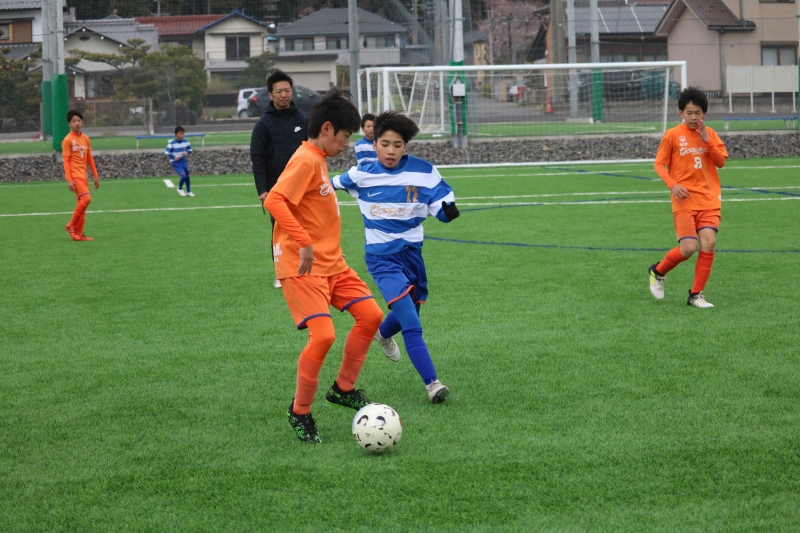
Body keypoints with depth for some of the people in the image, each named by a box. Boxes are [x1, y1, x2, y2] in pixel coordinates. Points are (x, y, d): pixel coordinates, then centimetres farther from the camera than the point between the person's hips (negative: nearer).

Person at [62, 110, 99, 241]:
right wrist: (69, 180, -16)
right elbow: (66, 161, -9)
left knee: (82, 202, 6)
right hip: (75, 175, -7)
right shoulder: (67, 140, -7)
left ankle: (78, 233, 10)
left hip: (84, 175, 7)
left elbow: (90, 159, 17)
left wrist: (96, 176, 14)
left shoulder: (86, 139, 12)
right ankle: (71, 226, -6)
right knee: (86, 199, -19)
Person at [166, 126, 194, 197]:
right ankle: (180, 189, 9)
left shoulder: (186, 142, -2)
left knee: (187, 175, 8)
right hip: (176, 162, -5)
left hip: (183, 161, 6)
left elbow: (190, 149, 12)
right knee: (183, 176, -19)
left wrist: (187, 152, -10)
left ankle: (188, 191, 27)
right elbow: (167, 152, -10)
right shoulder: (171, 143, -15)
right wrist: (174, 157, -21)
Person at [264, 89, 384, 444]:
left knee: (371, 315, 5)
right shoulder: (306, 161, -16)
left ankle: (343, 389, 20)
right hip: (302, 267, -10)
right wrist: (303, 242, -33)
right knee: (323, 335, -17)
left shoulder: (319, 161, 13)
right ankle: (300, 412, 1)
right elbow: (273, 201, -29)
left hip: (332, 263, 10)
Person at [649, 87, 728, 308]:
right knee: (688, 248, -12)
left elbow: (721, 162, 3)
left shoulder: (710, 134, 9)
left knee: (709, 242, -12)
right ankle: (658, 271, 17)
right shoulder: (672, 135, -2)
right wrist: (673, 185, -14)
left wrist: (707, 141, -9)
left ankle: (696, 294, 2)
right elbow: (659, 164, 0)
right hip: (685, 199, -3)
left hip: (709, 199, 3)